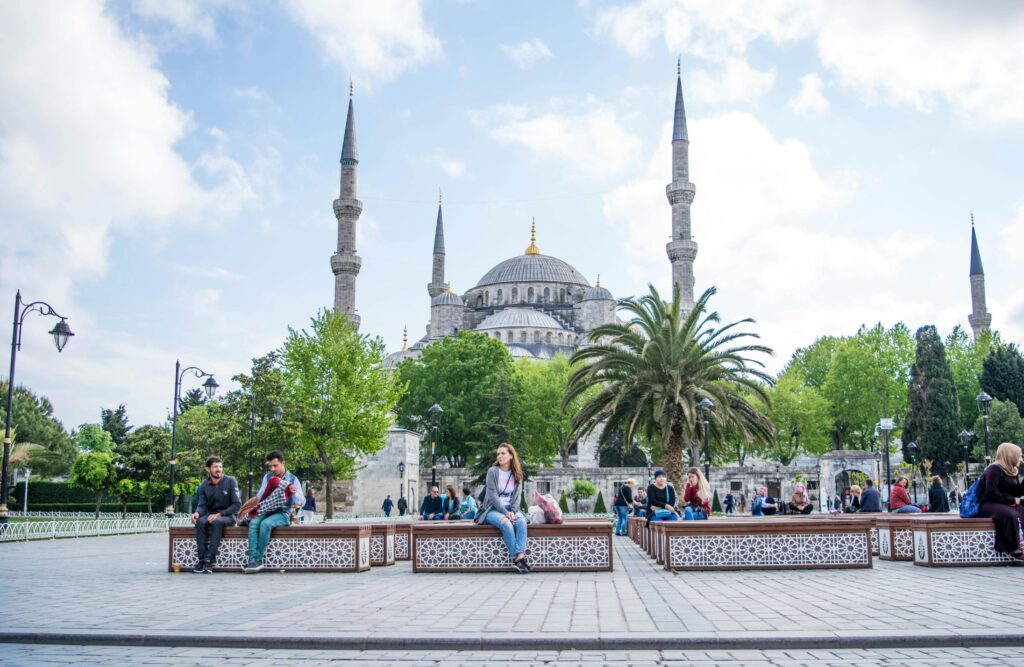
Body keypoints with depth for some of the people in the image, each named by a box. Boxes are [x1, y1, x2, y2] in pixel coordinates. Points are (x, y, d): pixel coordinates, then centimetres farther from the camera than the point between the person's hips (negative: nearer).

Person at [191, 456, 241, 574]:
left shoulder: (230, 481, -7)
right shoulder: (204, 485, 4)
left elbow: (237, 504, -11)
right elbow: (202, 505, 2)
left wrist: (220, 514, -22)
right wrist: (197, 513, -22)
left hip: (228, 515, -3)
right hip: (210, 514, 3)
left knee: (217, 522, -36)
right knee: (200, 522, -29)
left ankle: (209, 560, -37)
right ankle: (202, 559, -31)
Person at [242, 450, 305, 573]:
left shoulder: (292, 480, 1)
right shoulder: (267, 477, 12)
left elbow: (302, 502, -7)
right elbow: (259, 496, 10)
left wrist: (295, 493, -25)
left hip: (282, 514, -3)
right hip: (266, 511, 3)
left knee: (265, 524, -34)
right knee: (253, 523, -29)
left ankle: (258, 559, -25)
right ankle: (253, 559, -36)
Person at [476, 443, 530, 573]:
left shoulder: (517, 474, 9)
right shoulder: (493, 471, -2)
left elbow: (517, 495, 2)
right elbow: (492, 495, -10)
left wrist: (513, 511, -16)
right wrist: (505, 513, -18)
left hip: (510, 509, 3)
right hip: (493, 509, -3)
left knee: (521, 521, -30)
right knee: (506, 524, -34)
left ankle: (520, 556, -40)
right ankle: (516, 558, -31)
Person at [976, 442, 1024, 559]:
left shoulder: (1012, 470, 13)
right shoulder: (994, 469, -13)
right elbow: (992, 493, -22)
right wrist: (1012, 500, -19)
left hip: (1005, 505, 9)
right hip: (988, 505, -8)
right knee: (1010, 514, -36)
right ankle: (1013, 549, -29)